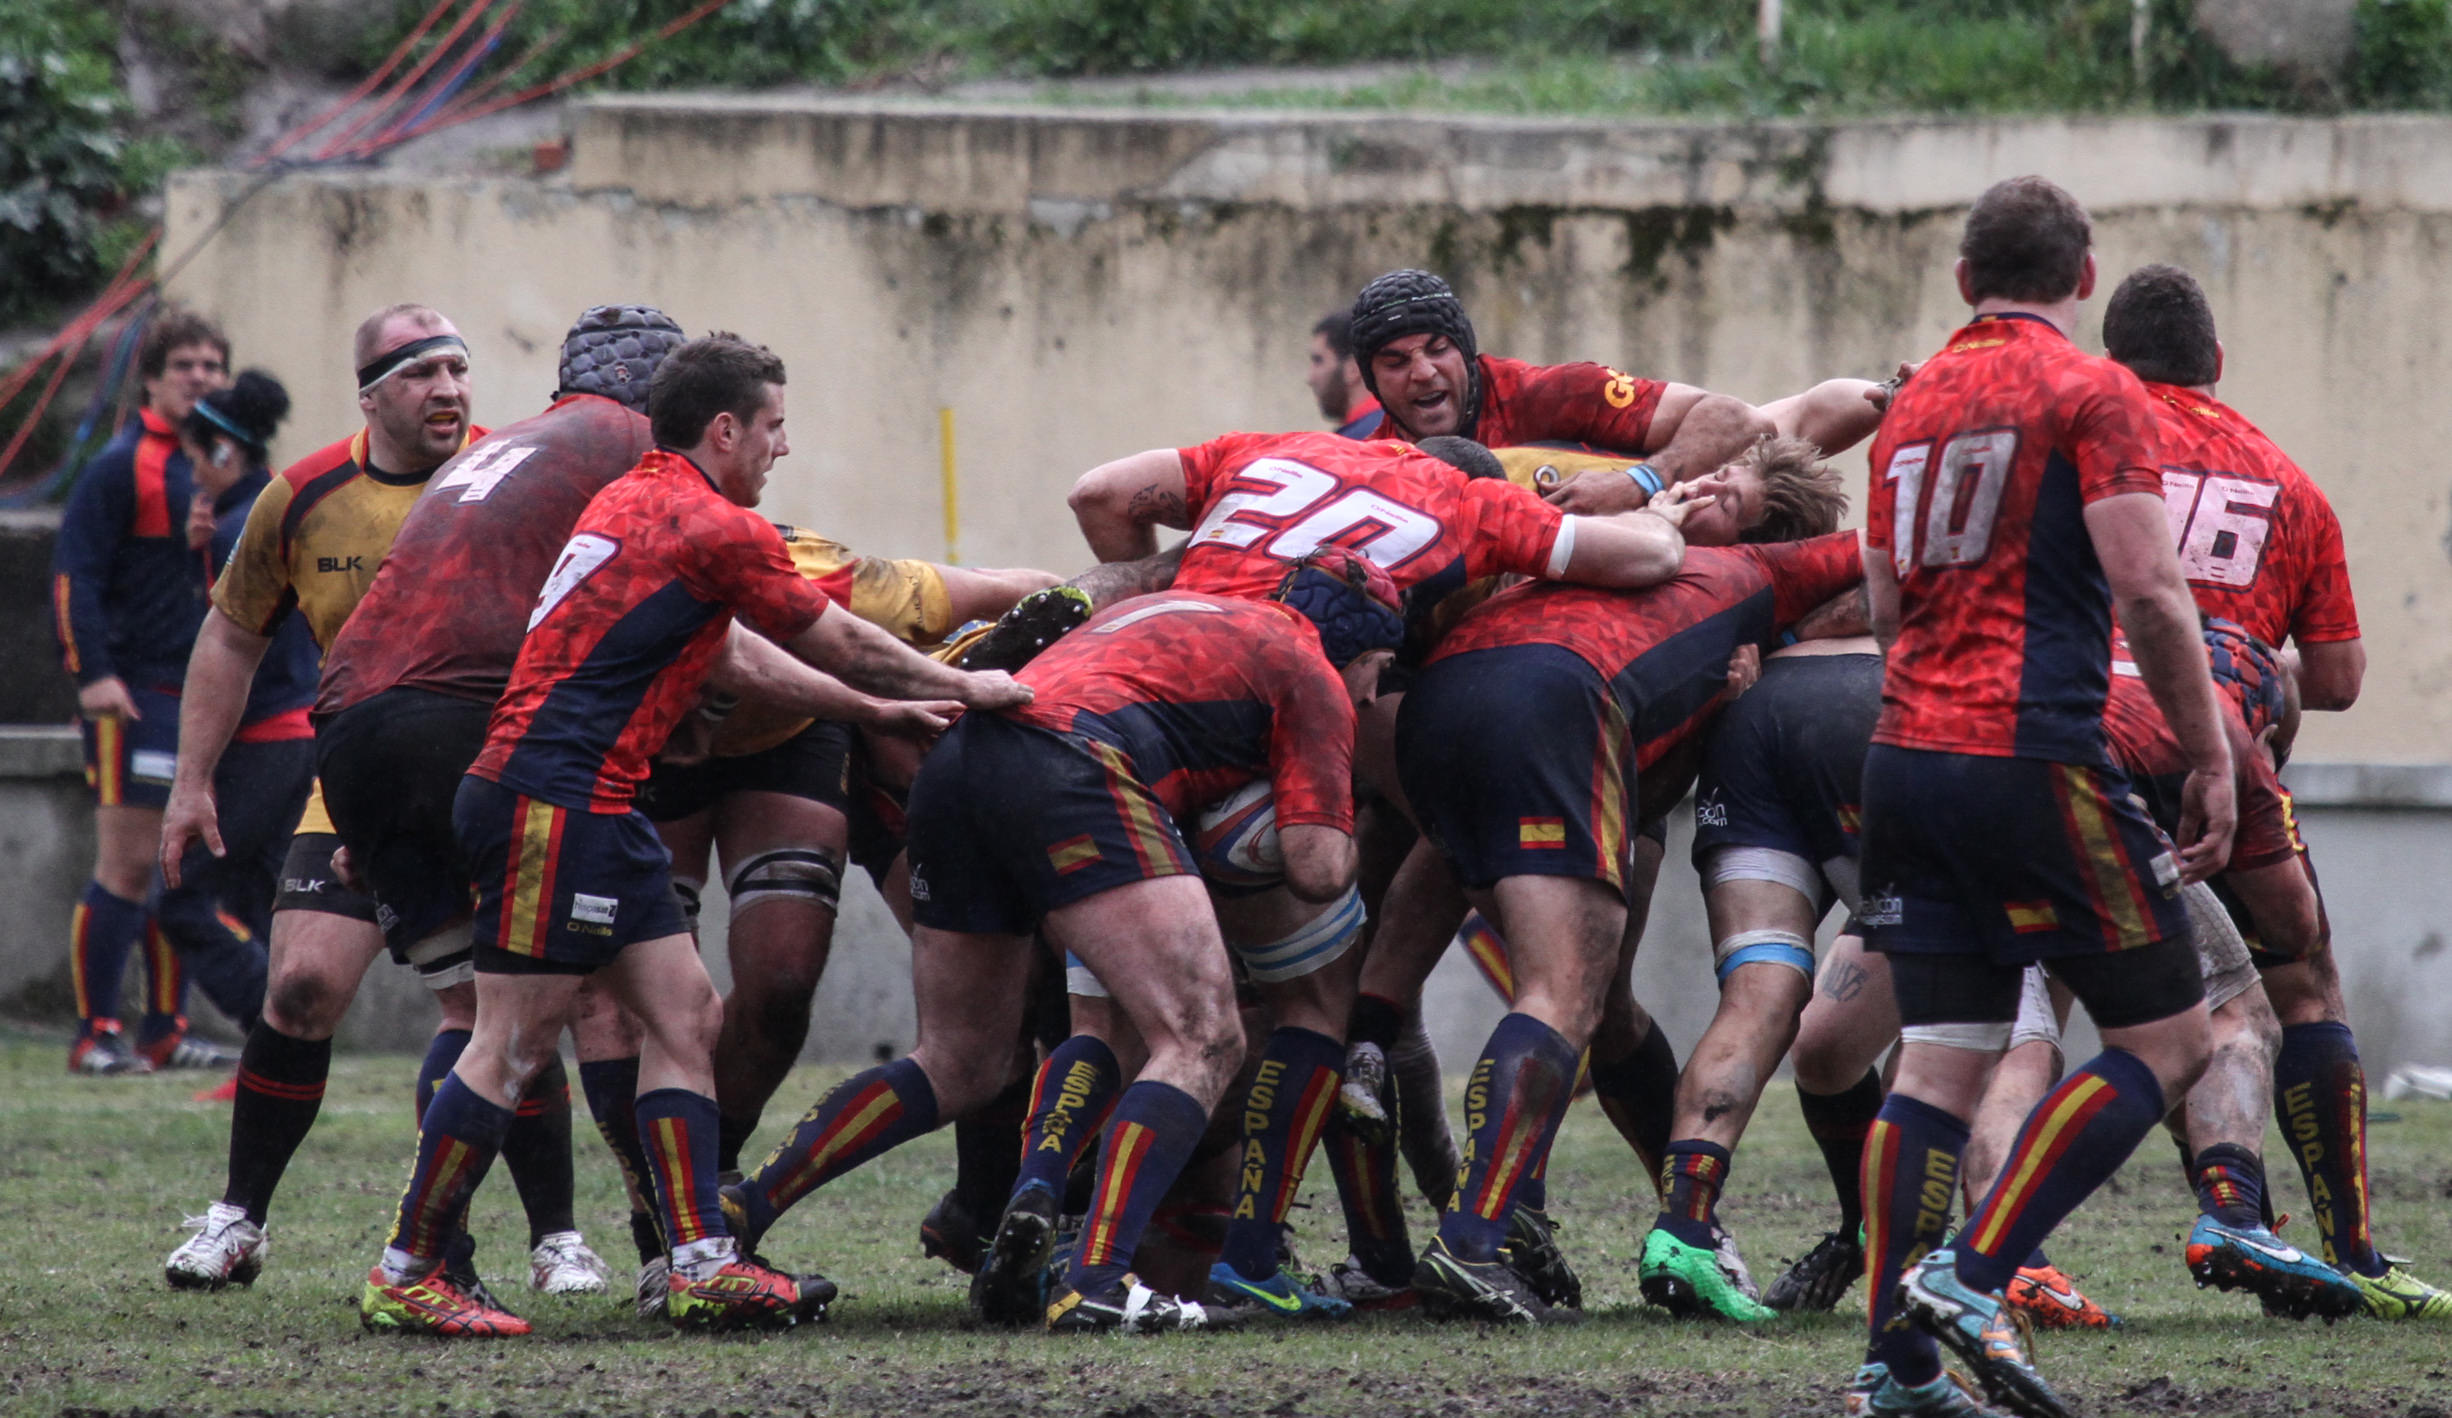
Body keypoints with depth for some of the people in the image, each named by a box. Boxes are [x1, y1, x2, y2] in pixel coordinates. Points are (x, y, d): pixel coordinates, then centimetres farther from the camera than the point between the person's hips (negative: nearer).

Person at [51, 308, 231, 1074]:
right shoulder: (123, 466, -7)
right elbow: (73, 573, -12)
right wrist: (94, 672, -21)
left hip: (206, 693, 7)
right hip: (134, 693, -7)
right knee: (128, 864, -9)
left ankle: (165, 1031, 14)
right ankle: (93, 1033, -5)